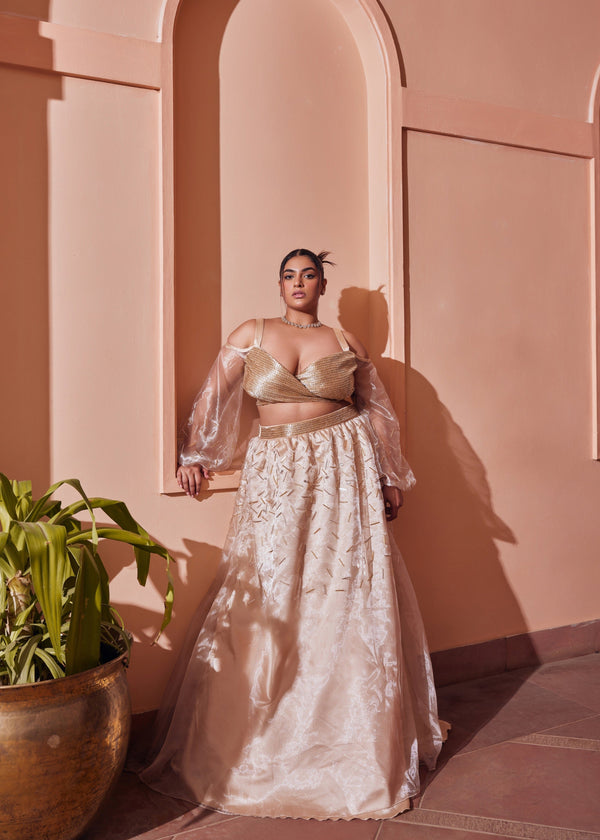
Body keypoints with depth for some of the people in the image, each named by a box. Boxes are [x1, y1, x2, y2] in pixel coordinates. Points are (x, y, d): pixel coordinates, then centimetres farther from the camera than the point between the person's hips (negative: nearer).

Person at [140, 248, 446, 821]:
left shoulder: (345, 343, 9)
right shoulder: (251, 335, 8)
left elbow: (376, 411, 13)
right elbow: (213, 396, 6)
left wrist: (391, 478, 12)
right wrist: (195, 455, -2)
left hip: (344, 470, 1)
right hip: (275, 472, 0)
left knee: (349, 595, 2)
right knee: (268, 597, 0)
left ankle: (361, 740, 18)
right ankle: (255, 739, 15)